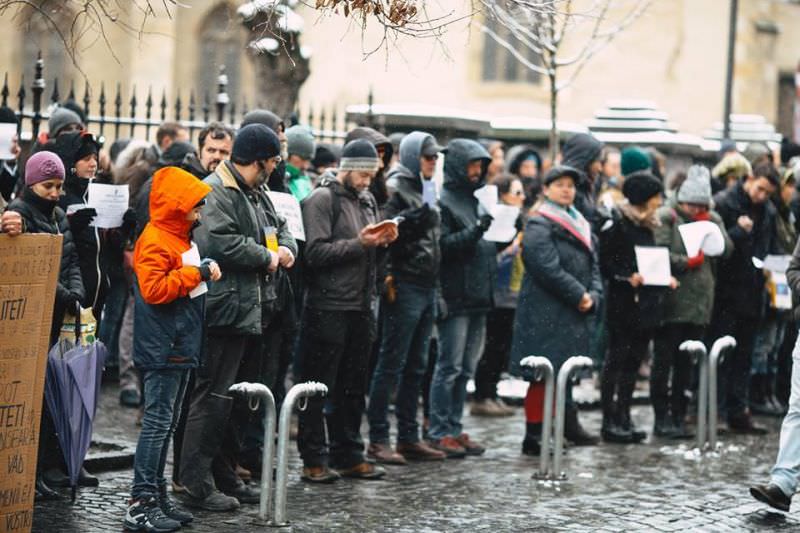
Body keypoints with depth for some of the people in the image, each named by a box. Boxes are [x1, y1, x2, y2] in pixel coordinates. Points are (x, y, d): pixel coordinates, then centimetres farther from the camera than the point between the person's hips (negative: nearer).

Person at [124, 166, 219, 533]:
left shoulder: (179, 237, 18)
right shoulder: (155, 241, -14)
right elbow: (153, 289, -24)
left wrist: (204, 272, 13)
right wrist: (197, 273, -21)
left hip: (180, 347, 10)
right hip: (162, 348, -10)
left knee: (166, 423, 13)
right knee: (157, 422, -9)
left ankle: (156, 495, 19)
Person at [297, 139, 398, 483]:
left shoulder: (366, 200, 17)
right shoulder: (322, 199, -8)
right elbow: (315, 252, -17)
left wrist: (383, 241, 2)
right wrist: (360, 243, -19)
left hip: (361, 305, 8)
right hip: (329, 308, -8)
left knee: (353, 387, 13)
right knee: (319, 387, -1)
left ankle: (348, 455, 21)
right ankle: (314, 459, 5)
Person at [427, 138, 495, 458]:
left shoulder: (478, 200, 18)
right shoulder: (444, 202, -8)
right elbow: (444, 245, -18)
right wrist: (475, 231, -28)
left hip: (478, 297, 8)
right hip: (455, 296, -8)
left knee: (466, 368, 11)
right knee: (450, 366, -7)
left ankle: (454, 429, 17)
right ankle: (439, 432, -2)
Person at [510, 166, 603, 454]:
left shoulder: (580, 225, 19)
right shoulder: (538, 225, -8)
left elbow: (593, 264, 17)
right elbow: (548, 268, -18)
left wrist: (593, 295, -1)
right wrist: (579, 294, -15)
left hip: (574, 313, 8)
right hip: (546, 314, -8)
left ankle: (567, 425, 17)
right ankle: (533, 436, -2)